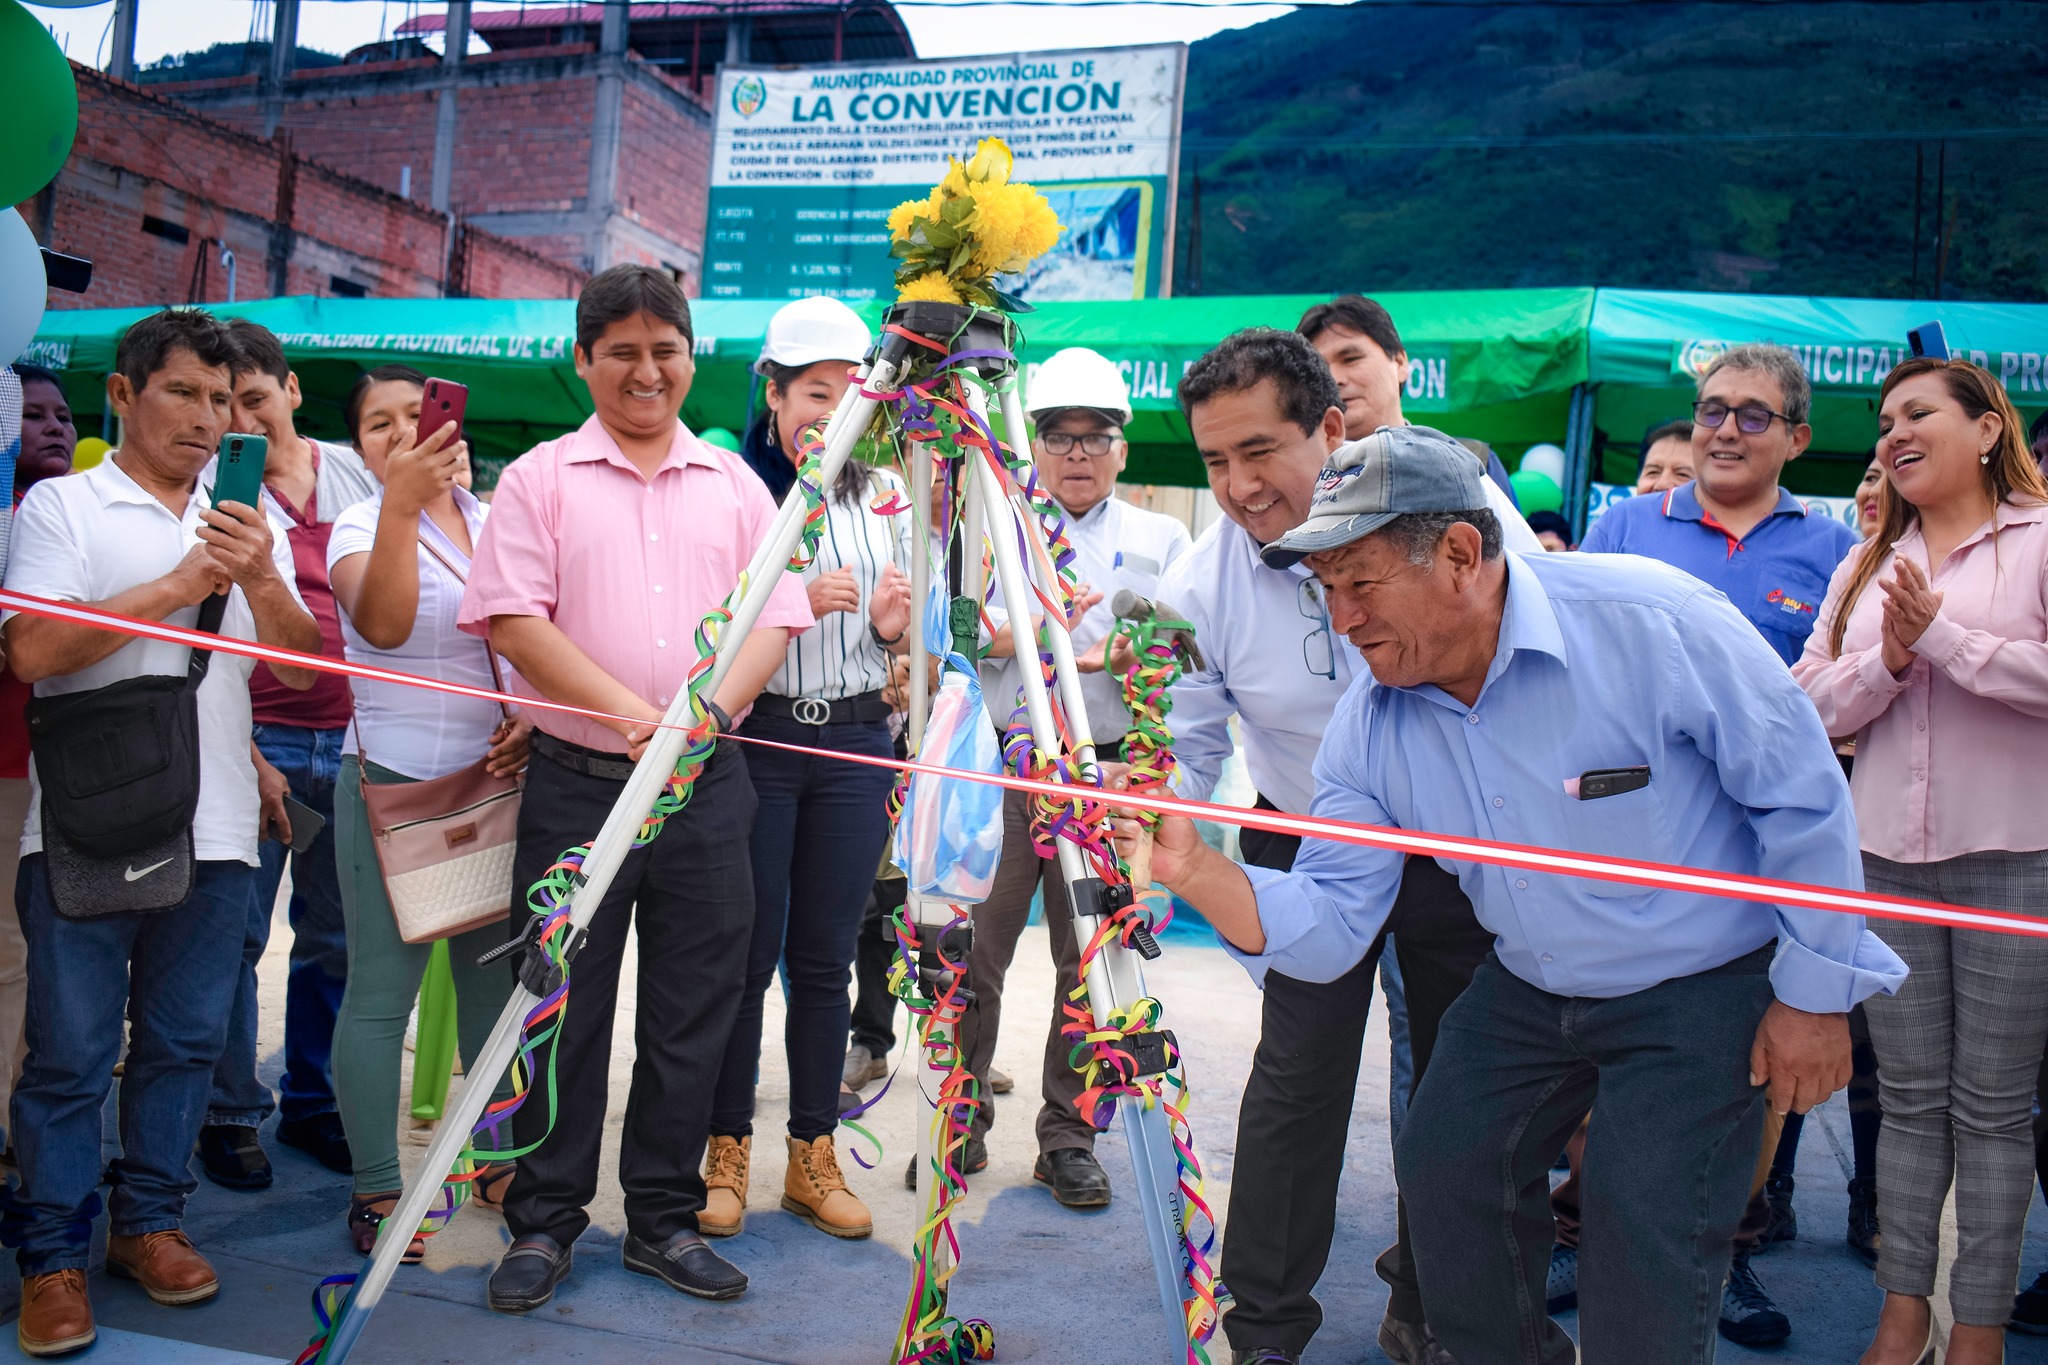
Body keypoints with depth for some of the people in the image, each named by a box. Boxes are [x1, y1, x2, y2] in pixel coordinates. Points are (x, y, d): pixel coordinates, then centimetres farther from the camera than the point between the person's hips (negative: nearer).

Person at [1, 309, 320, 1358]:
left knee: (185, 1038, 10)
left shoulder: (246, 525, 16)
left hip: (214, 828, 4)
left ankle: (148, 1221, 24)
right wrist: (178, 587, -11)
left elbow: (296, 665, 7)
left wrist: (261, 580, -11)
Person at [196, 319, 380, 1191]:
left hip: (350, 741, 3)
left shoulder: (356, 475, 9)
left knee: (334, 937, 10)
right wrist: (244, 757, -9)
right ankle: (231, 1114, 16)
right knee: (236, 935, 1)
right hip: (256, 741, -3)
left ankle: (313, 1104, 24)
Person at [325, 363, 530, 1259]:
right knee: (382, 991, 1)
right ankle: (375, 1187, 13)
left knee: (494, 978, 11)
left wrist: (533, 717, -2)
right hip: (392, 784, -4)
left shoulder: (497, 523, 8)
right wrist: (400, 504, -33)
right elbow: (383, 624, -24)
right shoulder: (361, 525, -3)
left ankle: (498, 1161, 25)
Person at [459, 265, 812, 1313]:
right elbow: (512, 616, -6)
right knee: (565, 1009, 6)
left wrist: (711, 712, -14)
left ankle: (664, 1219, 23)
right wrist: (631, 714, -18)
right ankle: (543, 1222, 22)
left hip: (709, 790, 2)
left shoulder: (734, 483, 12)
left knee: (692, 1011, 8)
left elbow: (774, 617, 5)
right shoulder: (541, 478, 4)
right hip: (577, 784, -2)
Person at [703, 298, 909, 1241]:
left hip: (855, 744, 3)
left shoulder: (886, 495, 9)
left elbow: (911, 640, 15)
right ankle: (726, 1152, 19)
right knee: (747, 955, 3)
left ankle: (814, 1156, 21)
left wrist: (894, 624, -7)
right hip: (755, 738, -3)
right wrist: (797, 601, -17)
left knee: (826, 958, 9)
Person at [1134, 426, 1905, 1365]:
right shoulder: (1369, 725, -11)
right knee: (1442, 1168, 8)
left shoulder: (1649, 620, -27)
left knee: (1642, 1230, -10)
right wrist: (1196, 870, -31)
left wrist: (1815, 995, -10)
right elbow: (1329, 925, -12)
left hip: (1701, 988, -5)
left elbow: (1803, 795, -16)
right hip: (1526, 993, 5)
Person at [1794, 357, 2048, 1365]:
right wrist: (1888, 661, -8)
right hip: (1887, 857, 5)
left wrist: (1940, 634, -13)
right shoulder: (1866, 565, 14)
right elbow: (1812, 703, 8)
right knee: (1908, 1095, 11)